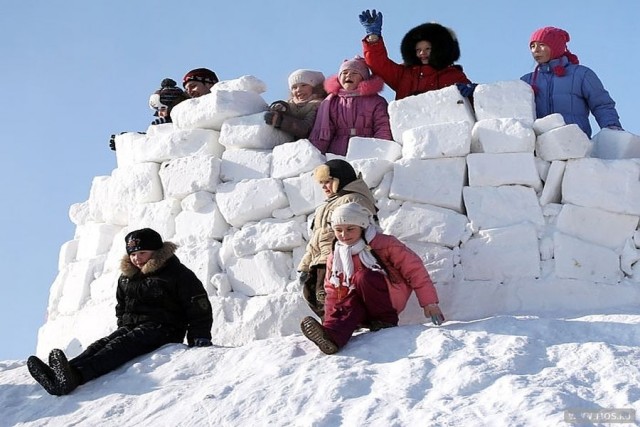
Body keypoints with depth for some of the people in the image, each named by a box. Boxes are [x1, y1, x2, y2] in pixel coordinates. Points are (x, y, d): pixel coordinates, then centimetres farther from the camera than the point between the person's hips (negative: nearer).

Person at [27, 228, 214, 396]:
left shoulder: (178, 274, -1)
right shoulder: (126, 277, 19)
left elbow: (200, 307, -4)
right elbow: (121, 308, 33)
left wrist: (200, 340, -14)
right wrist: (123, 328, 17)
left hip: (161, 329, -7)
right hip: (130, 327, 7)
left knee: (120, 347, -33)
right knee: (101, 344, -24)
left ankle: (74, 376, -60)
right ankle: (58, 375, -51)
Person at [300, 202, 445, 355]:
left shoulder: (384, 244, -4)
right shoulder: (335, 259, 12)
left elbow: (413, 268, -7)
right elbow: (333, 292, 18)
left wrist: (429, 302, -13)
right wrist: (332, 314, -2)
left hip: (392, 299, -3)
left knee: (363, 277, -30)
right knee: (348, 305, -33)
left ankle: (386, 320, -19)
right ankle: (331, 335, -64)